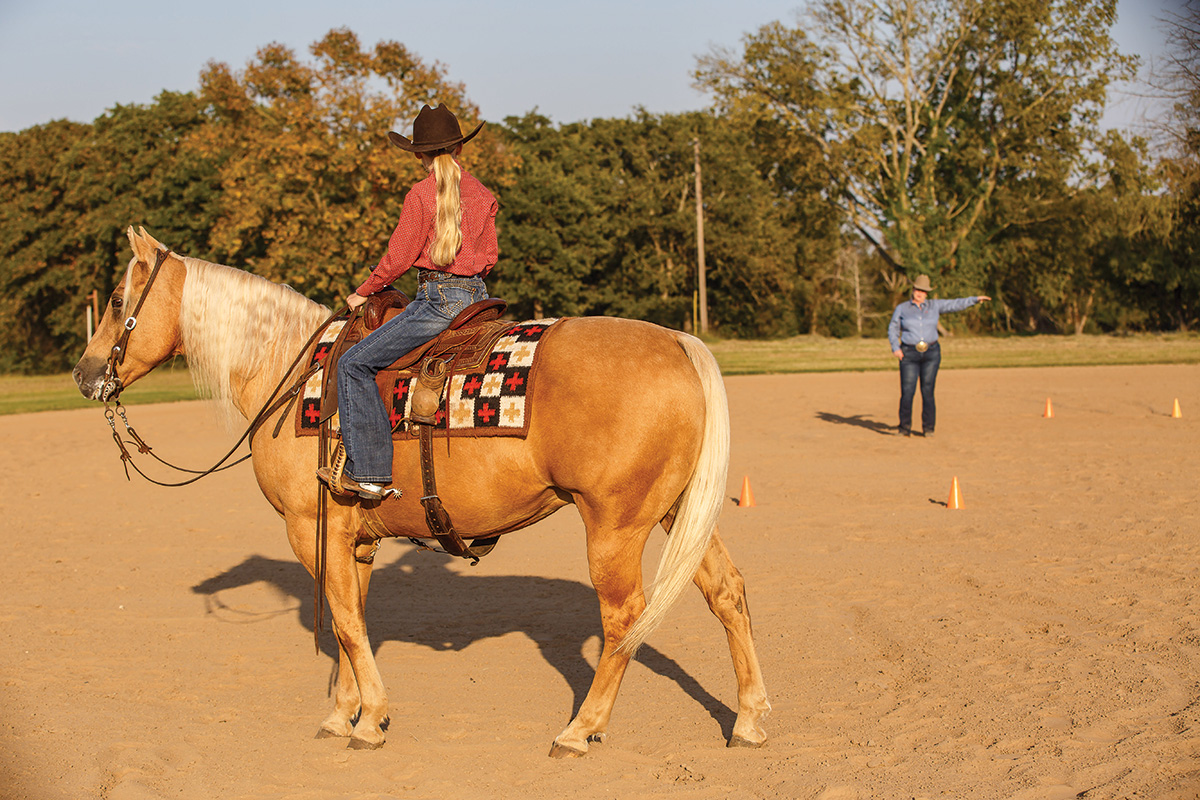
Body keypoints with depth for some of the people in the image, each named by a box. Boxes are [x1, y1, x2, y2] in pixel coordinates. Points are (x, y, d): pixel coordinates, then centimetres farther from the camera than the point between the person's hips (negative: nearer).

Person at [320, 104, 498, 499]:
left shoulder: (421, 195, -9)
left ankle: (369, 472, -14)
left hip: (439, 299, -8)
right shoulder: (482, 194, 9)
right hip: (478, 297, 8)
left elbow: (398, 259, -7)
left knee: (354, 364, -6)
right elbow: (490, 257, 14)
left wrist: (362, 293, 7)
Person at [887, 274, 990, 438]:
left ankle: (928, 428, 8)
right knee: (907, 392, -7)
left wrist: (975, 299, -1)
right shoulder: (901, 308, 7)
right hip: (909, 354, -1)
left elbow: (955, 304, 7)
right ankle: (905, 428, 2)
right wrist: (895, 348, -4)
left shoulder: (934, 306, 10)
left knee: (928, 391, 0)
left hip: (931, 353, 1)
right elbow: (893, 329, 9)